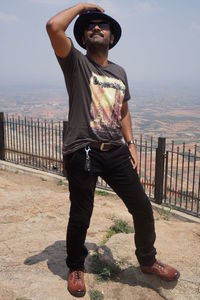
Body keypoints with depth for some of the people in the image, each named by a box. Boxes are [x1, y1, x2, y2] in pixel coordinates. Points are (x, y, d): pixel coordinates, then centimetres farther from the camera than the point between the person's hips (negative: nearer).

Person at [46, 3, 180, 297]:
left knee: (143, 208, 7)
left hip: (116, 152, 5)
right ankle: (76, 268, 34)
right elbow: (53, 27, -16)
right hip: (82, 153, -4)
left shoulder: (119, 72, 16)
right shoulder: (76, 63, 0)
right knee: (80, 217, 7)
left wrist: (131, 145, 11)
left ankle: (148, 261, 34)